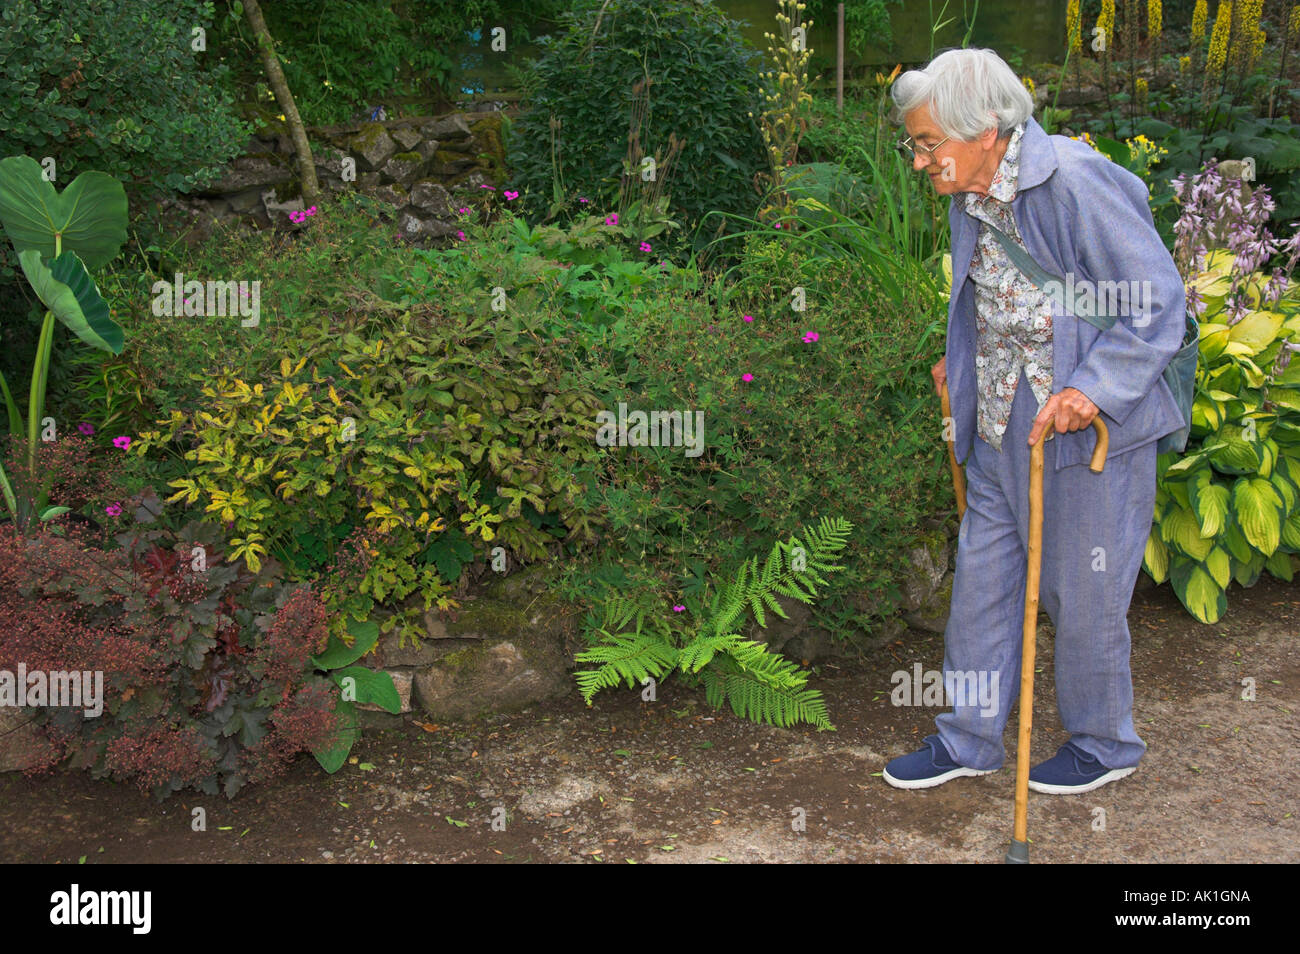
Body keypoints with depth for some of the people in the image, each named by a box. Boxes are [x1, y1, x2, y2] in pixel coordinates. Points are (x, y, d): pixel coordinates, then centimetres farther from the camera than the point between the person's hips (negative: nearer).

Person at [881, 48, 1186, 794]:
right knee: (981, 577, 12)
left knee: (1083, 594, 6)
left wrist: (1094, 387, -25)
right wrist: (963, 364, 11)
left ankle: (1106, 744, 30)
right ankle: (969, 739, 28)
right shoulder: (972, 198, 3)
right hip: (1002, 426, 8)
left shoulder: (1077, 184, -21)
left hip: (1089, 426, -7)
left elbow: (1159, 304, -17)